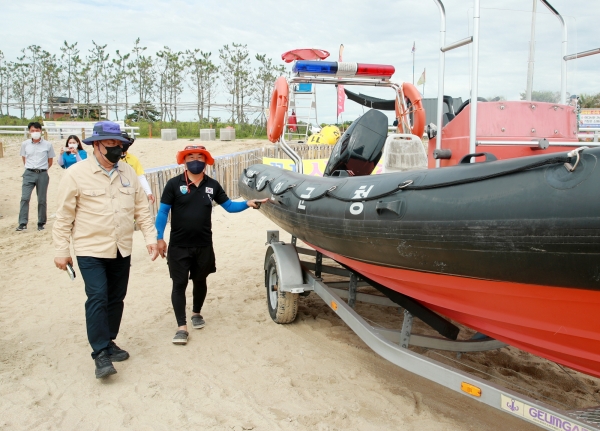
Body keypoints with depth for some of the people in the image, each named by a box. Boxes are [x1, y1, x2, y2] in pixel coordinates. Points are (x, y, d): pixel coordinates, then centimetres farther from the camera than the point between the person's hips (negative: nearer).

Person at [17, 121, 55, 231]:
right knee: (24, 198, -8)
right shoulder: (25, 144, 3)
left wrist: (43, 169, 7)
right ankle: (22, 223, -7)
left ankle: (41, 223, 16)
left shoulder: (47, 145, -1)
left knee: (42, 200, 5)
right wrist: (30, 168, 11)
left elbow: (50, 160, 9)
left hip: (42, 174, -1)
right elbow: (24, 158, 17)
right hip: (29, 174, 1)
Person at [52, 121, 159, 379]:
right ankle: (101, 354, -1)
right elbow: (64, 216, -7)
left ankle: (109, 343, 29)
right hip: (91, 251, -5)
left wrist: (151, 237, 0)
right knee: (97, 299, -11)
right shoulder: (76, 173, -9)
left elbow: (141, 209, 8)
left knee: (116, 299, 13)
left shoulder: (128, 172, 6)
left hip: (122, 251, 5)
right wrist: (61, 250, -6)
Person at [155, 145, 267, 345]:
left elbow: (229, 206, 7)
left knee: (200, 281, 17)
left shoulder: (212, 185, 3)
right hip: (179, 246, -3)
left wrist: (247, 204, -10)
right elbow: (163, 212, -6)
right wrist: (160, 238, -12)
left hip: (204, 245, 3)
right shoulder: (174, 184, -7)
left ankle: (197, 313, 40)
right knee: (179, 284, 1)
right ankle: (182, 327, 8)